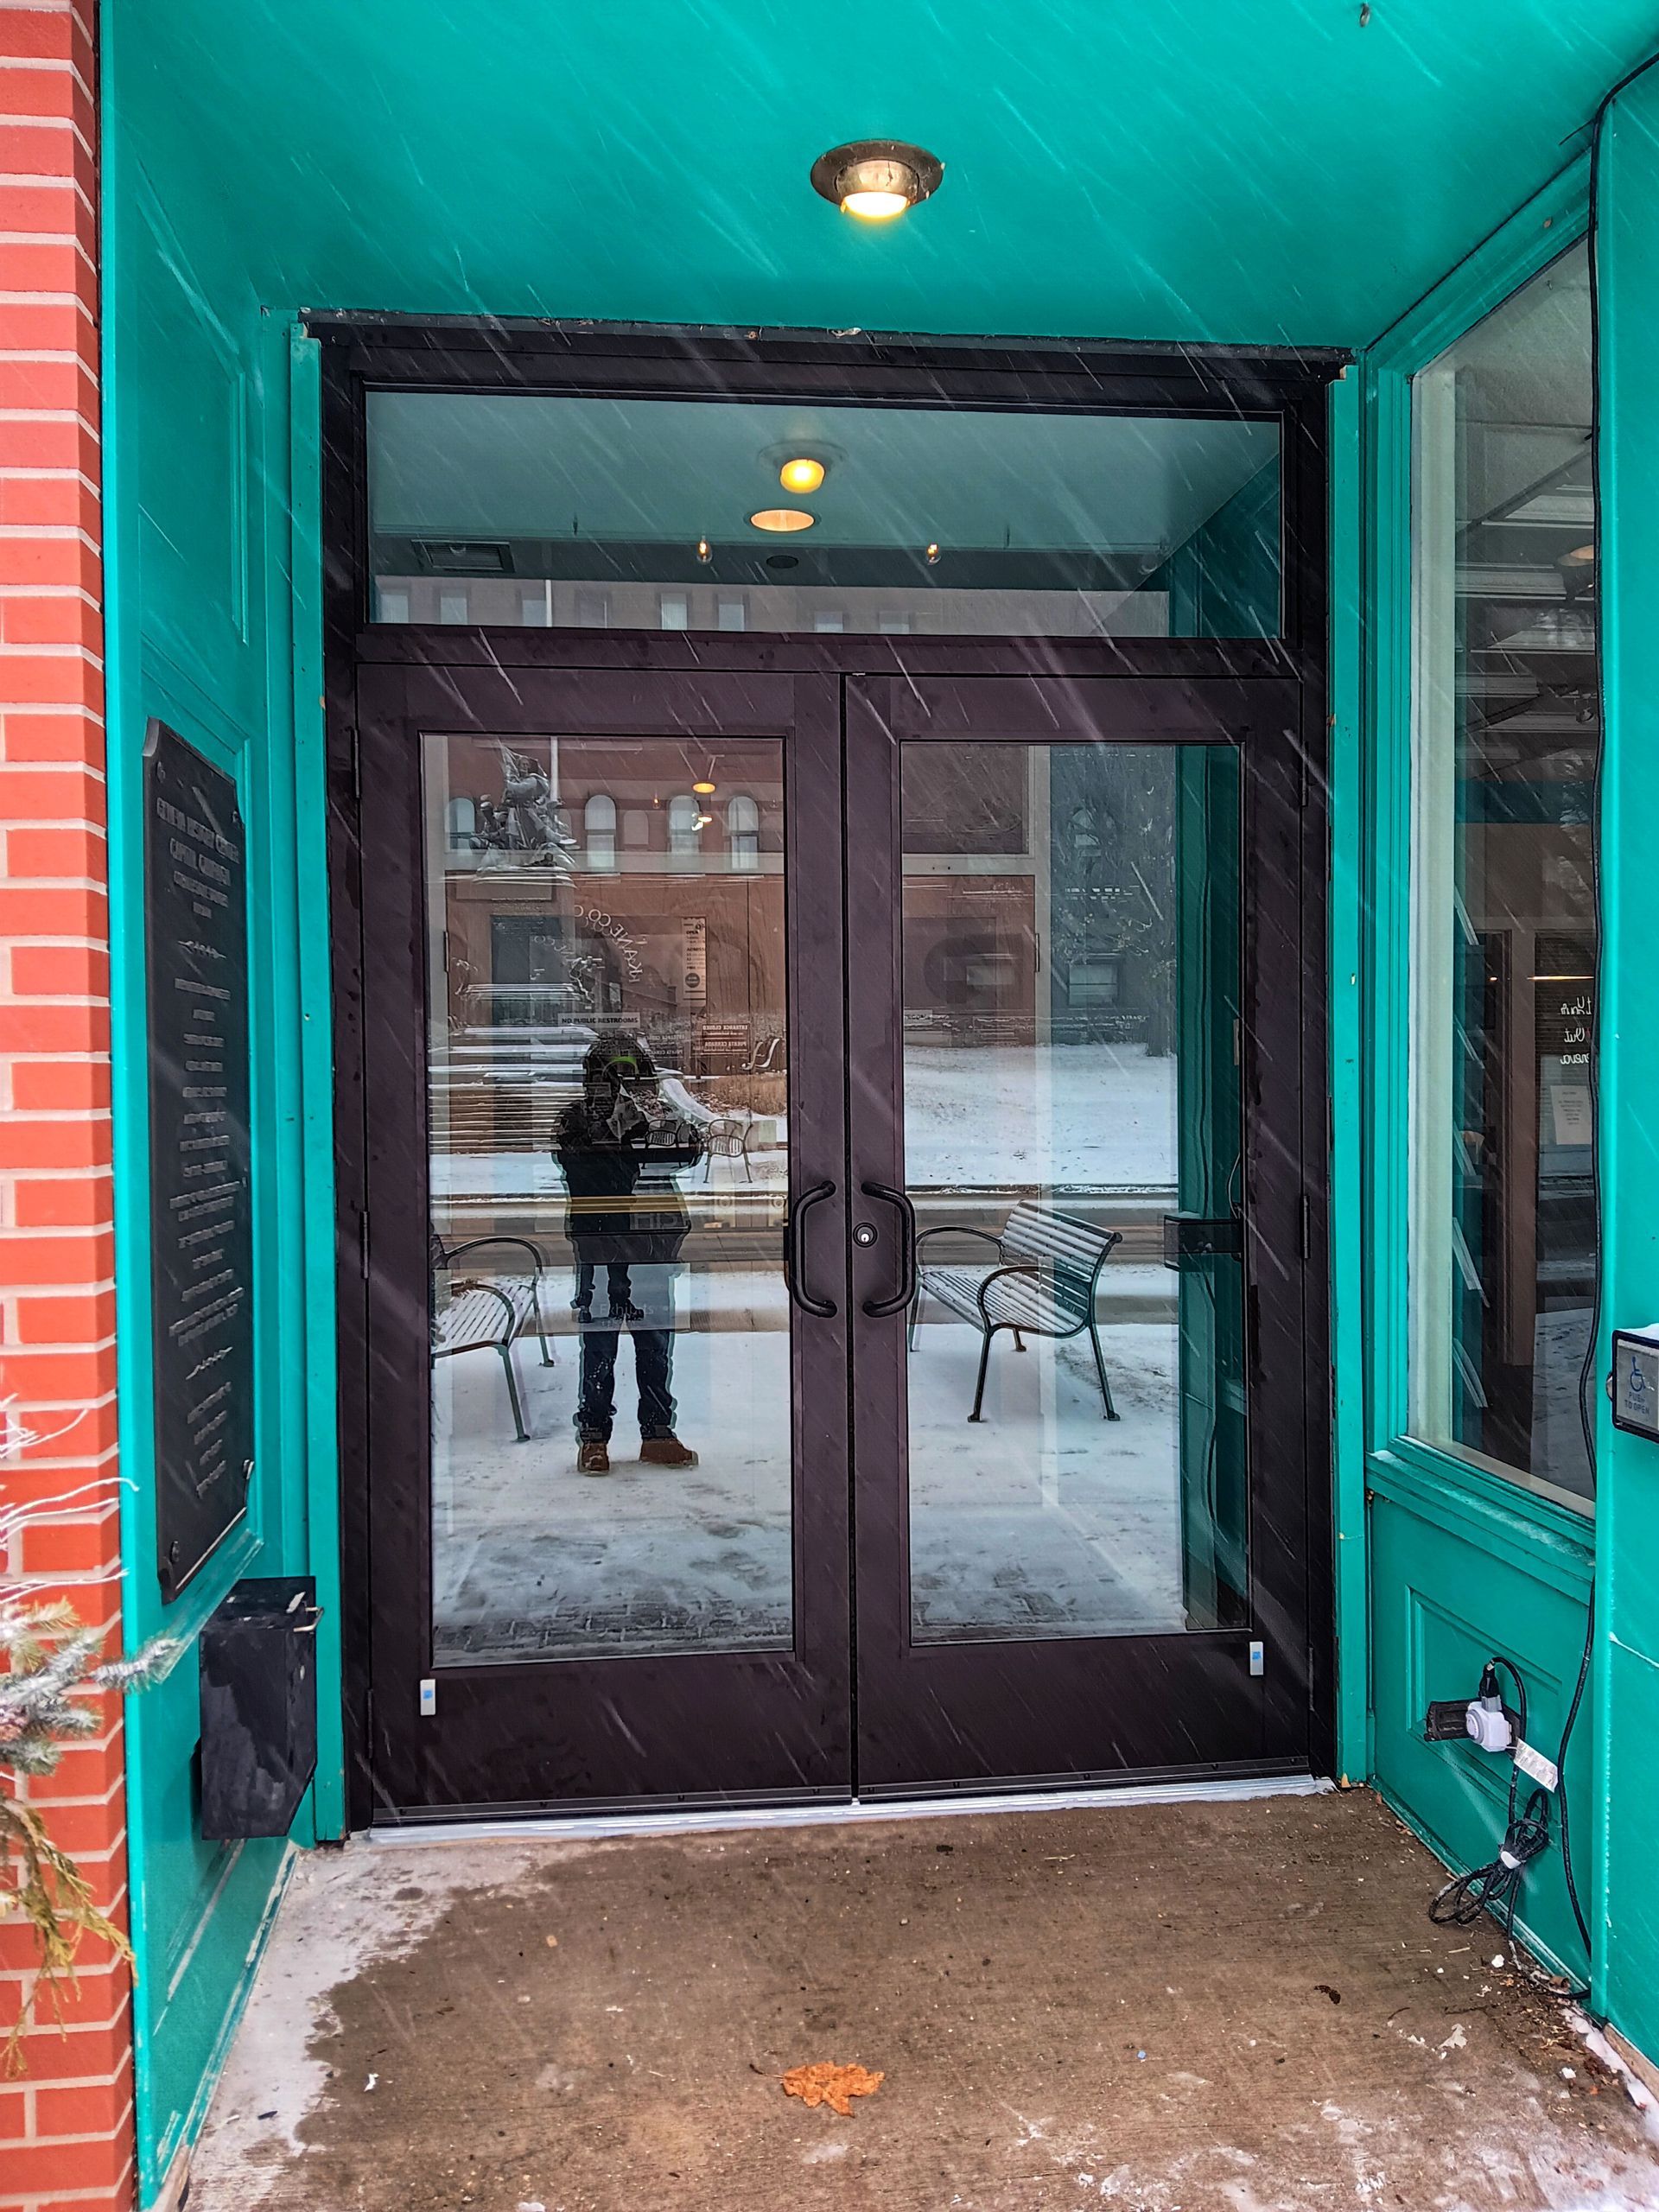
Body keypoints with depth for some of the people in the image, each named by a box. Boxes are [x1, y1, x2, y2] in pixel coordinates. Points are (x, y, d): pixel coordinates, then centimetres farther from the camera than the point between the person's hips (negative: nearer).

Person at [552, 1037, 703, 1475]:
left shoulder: (652, 1114, 9)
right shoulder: (576, 1119, 0)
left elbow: (690, 1152, -2)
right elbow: (578, 1162, -18)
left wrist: (667, 1124, -20)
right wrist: (618, 1126, -28)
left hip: (651, 1245, 4)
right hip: (599, 1246, -4)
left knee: (657, 1344, 10)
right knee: (599, 1347, 1)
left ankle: (657, 1433, 20)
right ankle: (593, 1437, 11)